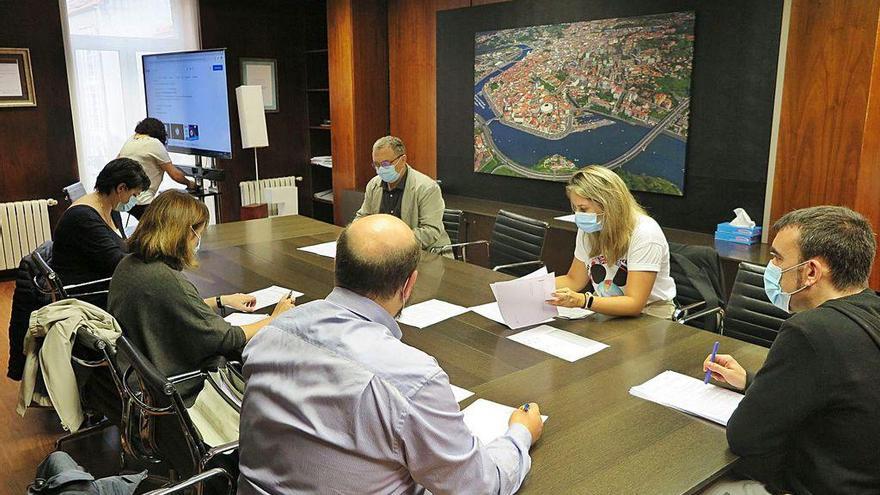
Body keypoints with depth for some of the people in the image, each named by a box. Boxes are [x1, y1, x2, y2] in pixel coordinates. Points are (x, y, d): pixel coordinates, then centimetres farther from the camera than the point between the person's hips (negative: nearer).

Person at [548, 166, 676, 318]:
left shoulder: (644, 234, -22)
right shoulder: (588, 230, -3)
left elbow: (634, 304, -27)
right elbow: (574, 280, 7)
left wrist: (582, 300, -40)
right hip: (604, 310, 6)